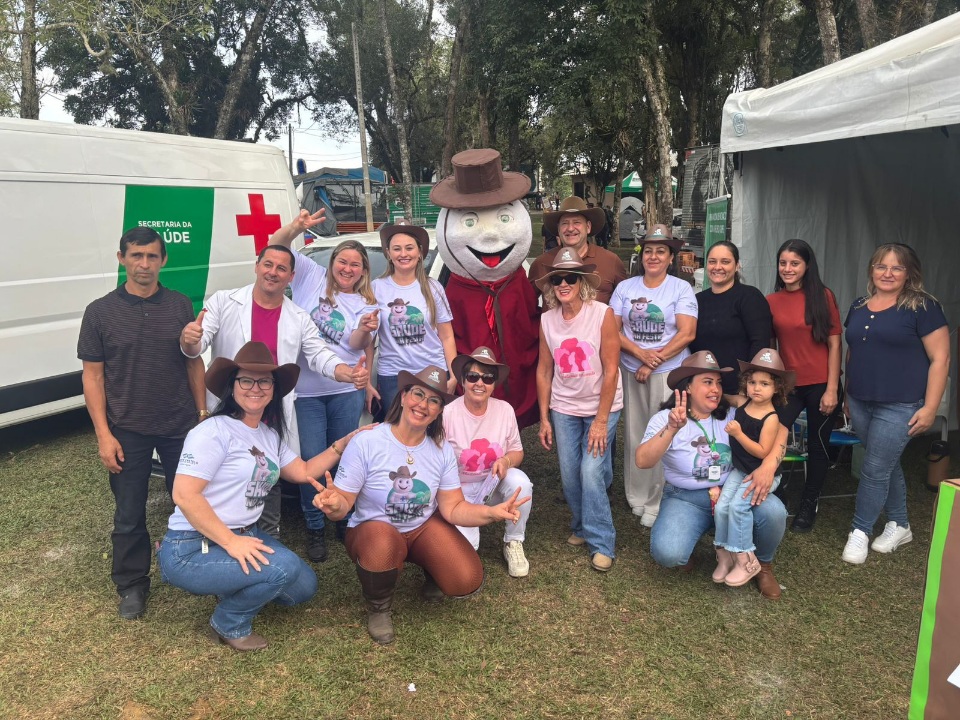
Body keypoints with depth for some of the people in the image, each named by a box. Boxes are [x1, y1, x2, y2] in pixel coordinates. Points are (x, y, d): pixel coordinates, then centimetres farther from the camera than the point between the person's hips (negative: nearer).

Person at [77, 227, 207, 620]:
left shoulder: (180, 305, 1)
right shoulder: (100, 311, -4)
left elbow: (194, 363, 7)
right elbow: (93, 376, -3)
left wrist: (202, 415, 3)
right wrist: (104, 435, -9)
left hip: (181, 426, 1)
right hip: (127, 432, -1)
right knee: (129, 516, 10)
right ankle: (132, 585, 28)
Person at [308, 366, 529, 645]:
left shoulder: (442, 450, -9)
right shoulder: (366, 443, -21)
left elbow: (453, 507, -9)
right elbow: (343, 504, -18)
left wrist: (492, 512, -27)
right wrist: (334, 505, -44)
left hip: (424, 527, 3)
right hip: (373, 529, -3)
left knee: (467, 581, -18)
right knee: (382, 544, -40)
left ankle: (431, 572, 21)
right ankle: (379, 608, -5)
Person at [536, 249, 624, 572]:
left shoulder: (602, 314, -15)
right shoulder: (547, 320, -2)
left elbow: (611, 370, -15)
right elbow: (544, 370, 4)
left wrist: (601, 421, -15)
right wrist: (544, 418, 4)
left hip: (601, 407, -4)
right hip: (564, 409, 4)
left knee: (591, 473, -10)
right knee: (569, 475, 7)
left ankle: (601, 543, 5)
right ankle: (582, 527, 31)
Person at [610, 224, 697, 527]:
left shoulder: (681, 288, 0)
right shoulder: (625, 287, 8)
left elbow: (687, 333, -8)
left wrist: (653, 364, -11)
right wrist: (640, 353, -12)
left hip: (669, 372, -2)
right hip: (631, 372, 3)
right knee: (634, 434, 6)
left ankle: (658, 504, 9)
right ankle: (637, 496, 21)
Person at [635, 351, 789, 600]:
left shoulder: (732, 415, -2)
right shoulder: (665, 419, -10)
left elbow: (779, 430, -8)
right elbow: (643, 461, -25)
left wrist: (768, 466, -27)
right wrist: (671, 429, -40)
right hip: (685, 499, -2)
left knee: (774, 512, -27)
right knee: (667, 554, -28)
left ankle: (763, 565, 6)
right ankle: (682, 547, 12)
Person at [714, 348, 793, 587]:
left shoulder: (771, 418, -18)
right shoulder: (741, 402, 0)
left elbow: (762, 452, -21)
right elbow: (723, 395, 24)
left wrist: (738, 434, -28)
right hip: (739, 470, 6)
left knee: (737, 505, -24)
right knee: (721, 506, -11)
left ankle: (745, 560, -9)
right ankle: (725, 555, 5)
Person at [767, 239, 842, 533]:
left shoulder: (823, 296, -3)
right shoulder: (771, 301, 3)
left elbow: (834, 344, -4)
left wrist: (832, 389, -9)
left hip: (821, 385, -1)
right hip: (787, 384, 1)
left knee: (818, 445, 11)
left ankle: (808, 505, 30)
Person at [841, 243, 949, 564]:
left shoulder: (922, 307, -8)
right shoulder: (859, 306, 10)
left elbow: (940, 358, -10)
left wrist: (929, 408, -13)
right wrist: (847, 394, 17)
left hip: (899, 406, -6)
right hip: (860, 402, 6)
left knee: (875, 469, -2)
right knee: (888, 465, 16)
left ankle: (860, 531, 14)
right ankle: (899, 526, 31)